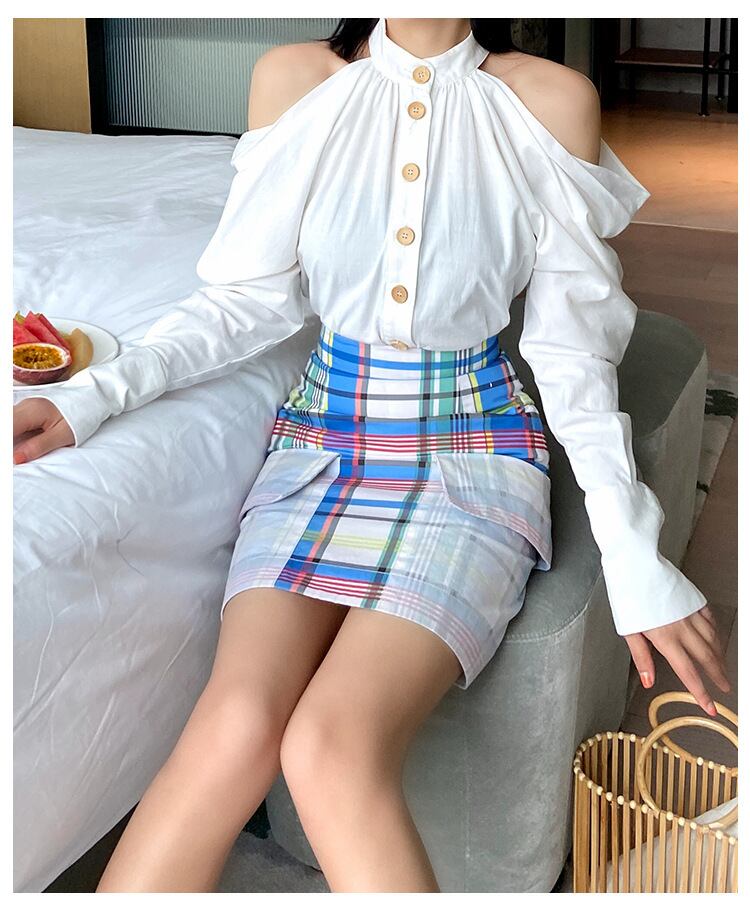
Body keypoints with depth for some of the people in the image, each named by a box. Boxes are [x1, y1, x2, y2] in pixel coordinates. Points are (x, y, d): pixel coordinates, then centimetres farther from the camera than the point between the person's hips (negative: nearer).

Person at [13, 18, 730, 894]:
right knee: (236, 725, -25)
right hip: (325, 433, 2)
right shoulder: (294, 77, 1)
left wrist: (632, 555, -6)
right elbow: (253, 297, 6)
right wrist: (92, 395, -5)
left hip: (475, 442, -1)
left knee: (332, 747, -27)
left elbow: (571, 346, -1)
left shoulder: (552, 98, -3)